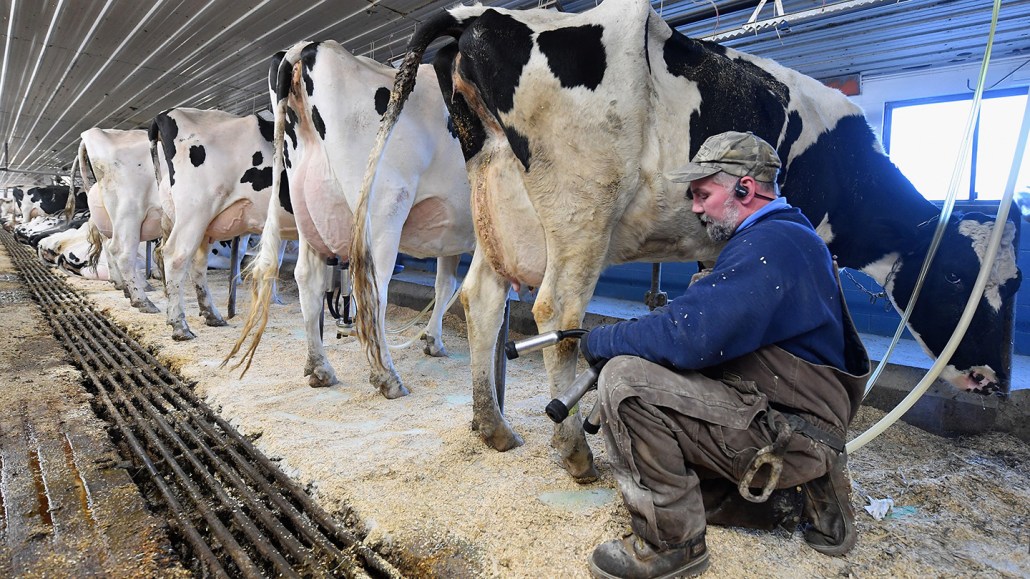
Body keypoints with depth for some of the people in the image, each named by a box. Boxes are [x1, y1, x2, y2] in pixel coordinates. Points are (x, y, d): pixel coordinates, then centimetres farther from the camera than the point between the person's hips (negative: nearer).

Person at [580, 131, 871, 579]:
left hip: (788, 434, -11)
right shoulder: (787, 236, 16)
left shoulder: (770, 243, -20)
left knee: (625, 379, -23)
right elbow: (704, 322, 15)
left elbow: (689, 337, -30)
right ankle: (802, 498, 17)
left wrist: (599, 341, -15)